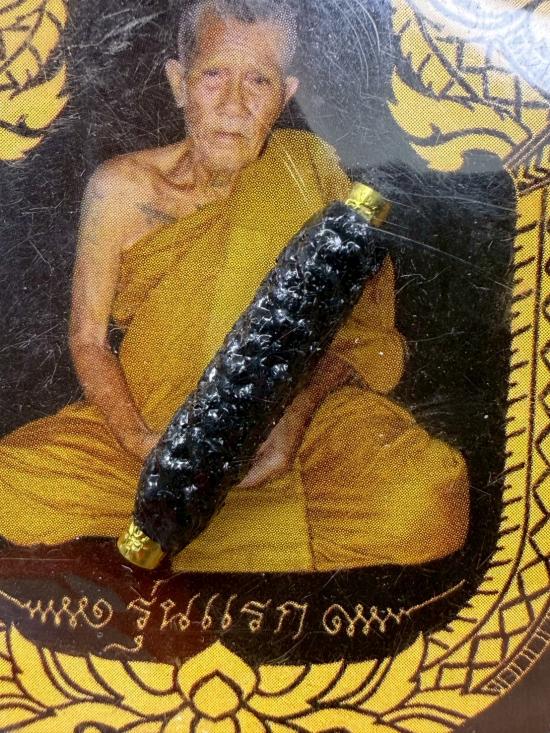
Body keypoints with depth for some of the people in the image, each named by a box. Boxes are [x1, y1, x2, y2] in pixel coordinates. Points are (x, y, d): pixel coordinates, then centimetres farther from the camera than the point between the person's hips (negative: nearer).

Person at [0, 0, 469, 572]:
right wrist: (142, 445, -16)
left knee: (429, 497, -29)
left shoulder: (310, 166, -1)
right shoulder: (122, 188, -2)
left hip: (302, 412, 0)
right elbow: (87, 339, 0)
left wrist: (298, 412, -17)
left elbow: (363, 315, 0)